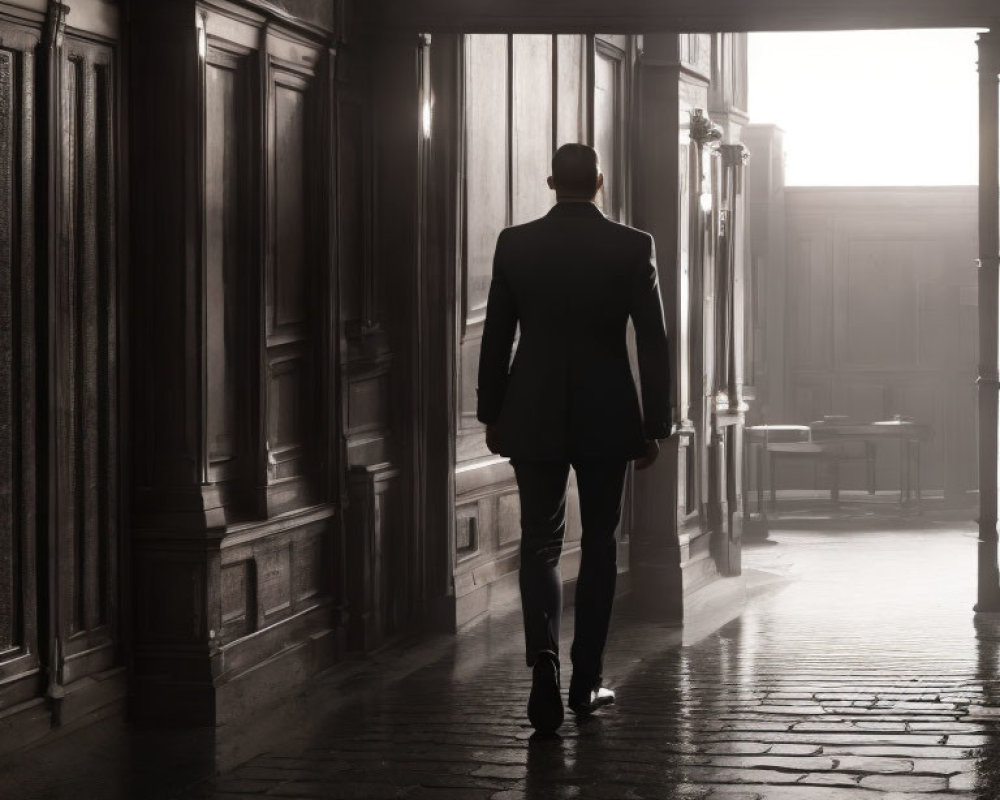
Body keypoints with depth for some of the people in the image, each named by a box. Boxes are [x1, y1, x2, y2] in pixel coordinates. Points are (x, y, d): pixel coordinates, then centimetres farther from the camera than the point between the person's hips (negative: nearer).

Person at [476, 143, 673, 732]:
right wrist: (655, 427, 2)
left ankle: (545, 661, -18)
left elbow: (496, 338, 3)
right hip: (608, 418, 0)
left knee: (541, 543, 5)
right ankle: (587, 680, 17)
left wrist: (493, 415, 13)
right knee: (599, 544, 13)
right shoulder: (633, 247, -5)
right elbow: (655, 344, -5)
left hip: (534, 418, 1)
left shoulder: (515, 244, -2)